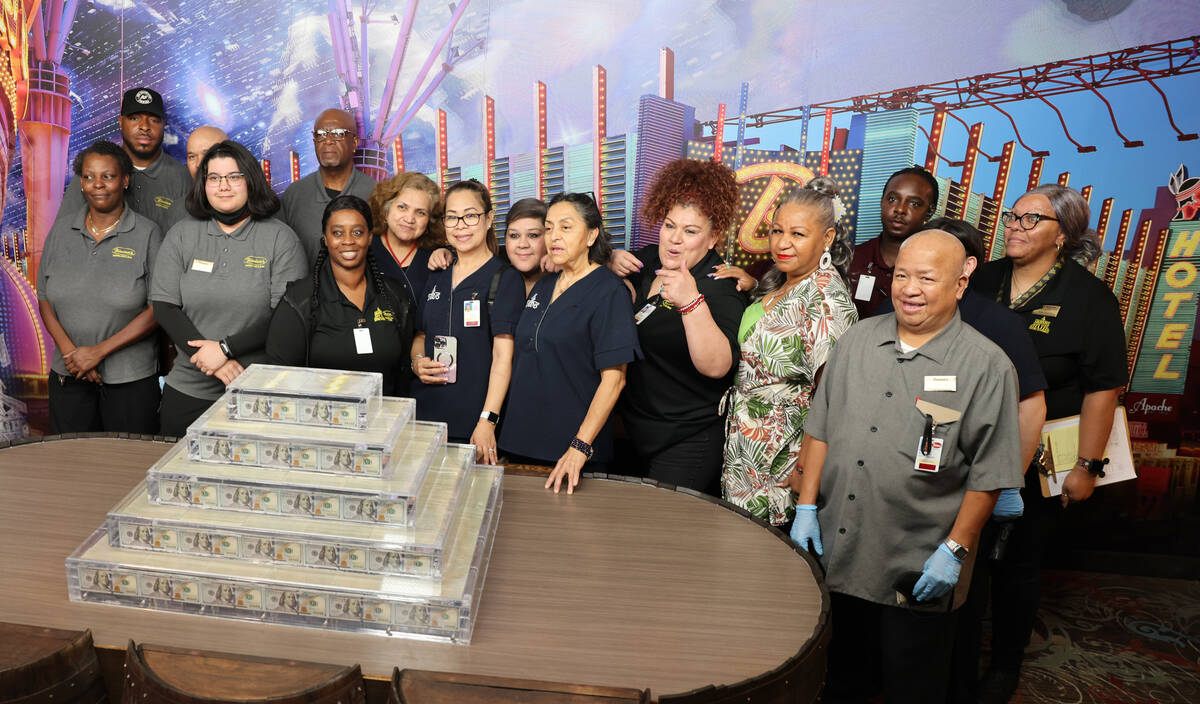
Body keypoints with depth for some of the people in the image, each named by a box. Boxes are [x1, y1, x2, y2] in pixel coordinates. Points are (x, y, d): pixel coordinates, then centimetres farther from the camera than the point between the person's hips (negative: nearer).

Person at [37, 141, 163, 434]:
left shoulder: (147, 234, -5)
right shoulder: (61, 232, 7)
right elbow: (44, 299, 8)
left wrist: (99, 351, -13)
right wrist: (69, 351, -8)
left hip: (131, 379, -3)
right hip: (68, 377, 4)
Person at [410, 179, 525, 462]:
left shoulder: (505, 278, -5)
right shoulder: (437, 277, 14)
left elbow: (503, 356, -12)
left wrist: (487, 421, -19)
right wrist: (417, 362, 1)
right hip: (425, 413, 5)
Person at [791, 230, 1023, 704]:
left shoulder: (986, 366, -8)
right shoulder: (857, 341, 5)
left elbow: (989, 474, -8)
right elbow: (820, 430, 8)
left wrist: (955, 550, -11)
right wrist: (807, 507, 3)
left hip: (918, 574, -3)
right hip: (834, 554, 4)